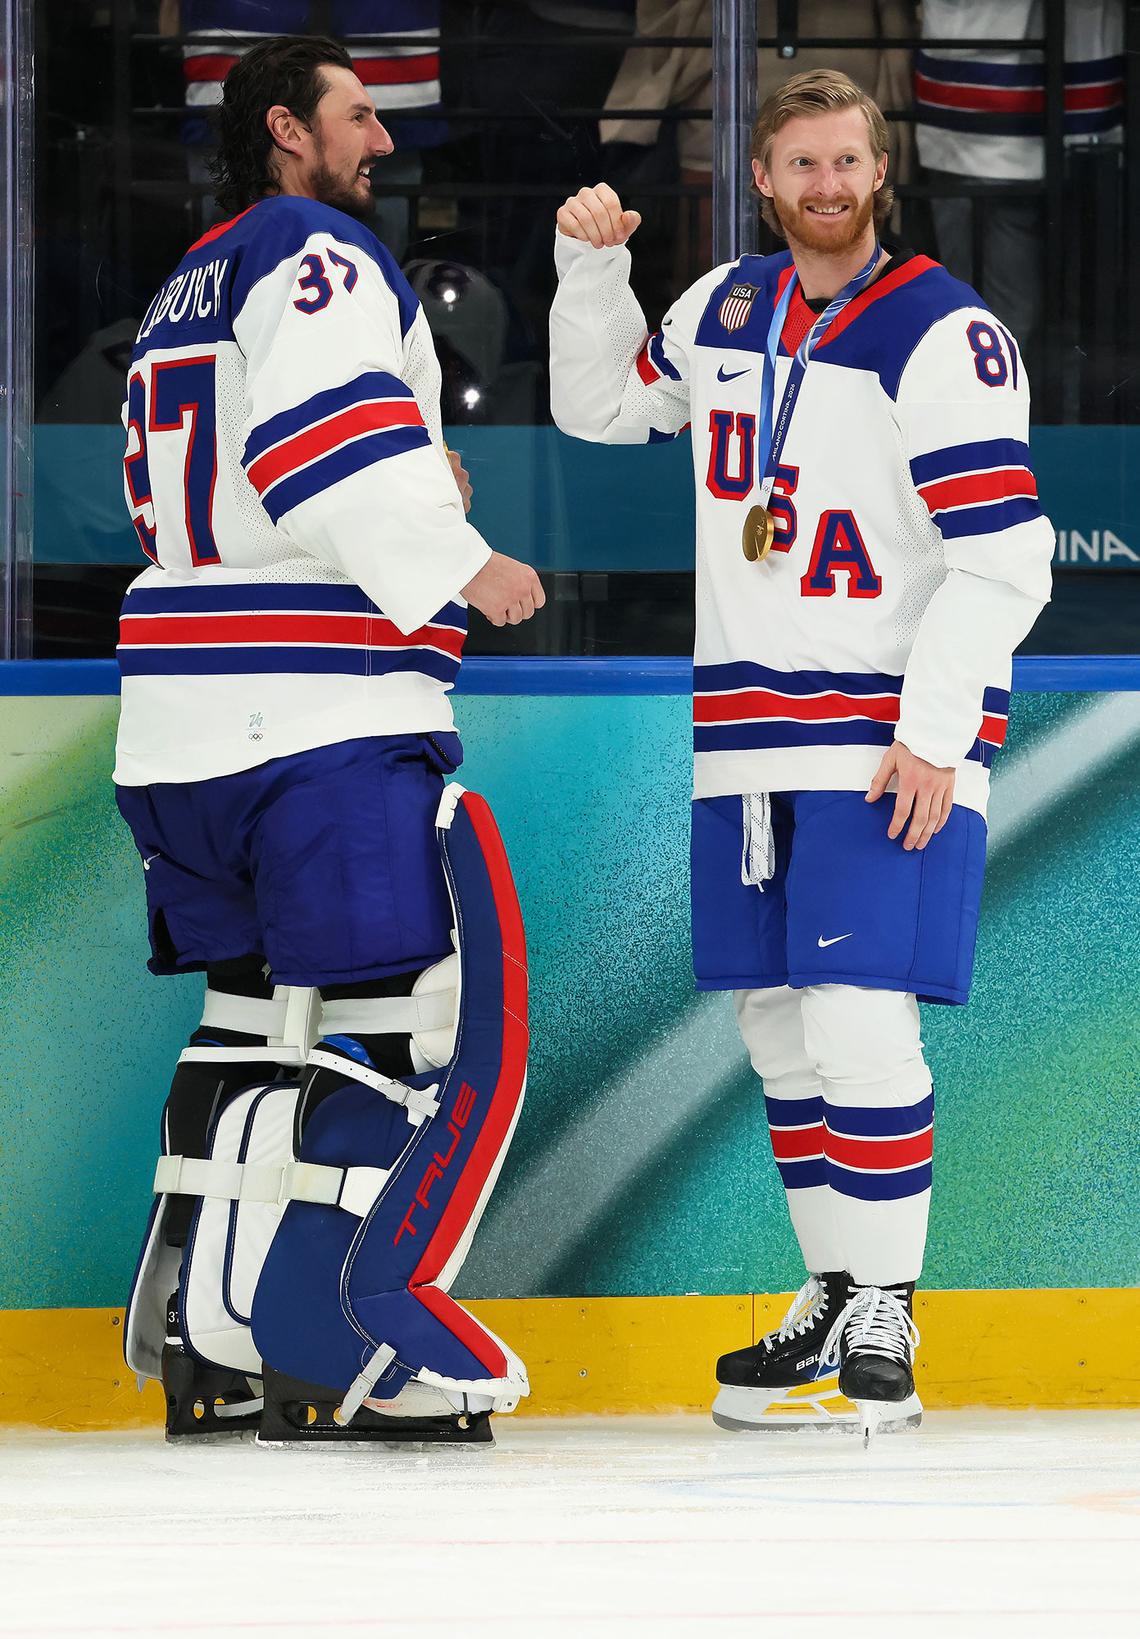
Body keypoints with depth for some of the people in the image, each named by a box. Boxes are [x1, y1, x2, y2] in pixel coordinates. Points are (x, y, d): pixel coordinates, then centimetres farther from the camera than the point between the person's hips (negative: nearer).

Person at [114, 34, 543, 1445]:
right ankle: (335, 1338, -13)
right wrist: (452, 561, -19)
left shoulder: (181, 299, 23)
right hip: (323, 707, -10)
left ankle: (199, 1330, 14)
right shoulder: (317, 256, -6)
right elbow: (323, 429, -22)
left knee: (255, 1006, 15)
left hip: (180, 718, 10)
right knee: (395, 1007, -9)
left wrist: (404, 505, 27)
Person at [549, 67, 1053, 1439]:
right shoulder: (727, 310, 10)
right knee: (776, 1025, 9)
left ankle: (885, 1321, -7)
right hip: (749, 731, 7)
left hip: (894, 738, -7)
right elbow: (602, 408, 25)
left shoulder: (944, 335, -12)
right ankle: (833, 1296, 21)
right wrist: (592, 268, 10)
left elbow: (1004, 555, -15)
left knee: (858, 1021, -15)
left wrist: (934, 730, -20)